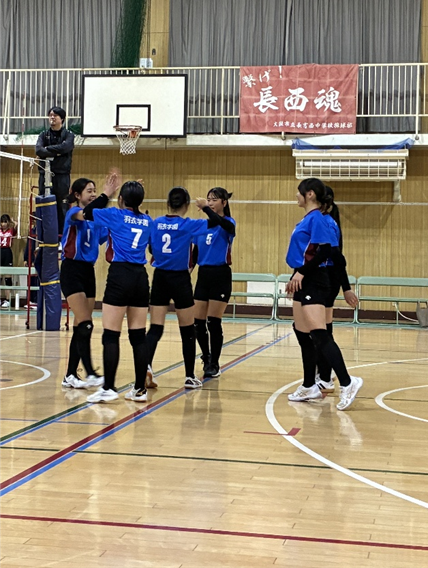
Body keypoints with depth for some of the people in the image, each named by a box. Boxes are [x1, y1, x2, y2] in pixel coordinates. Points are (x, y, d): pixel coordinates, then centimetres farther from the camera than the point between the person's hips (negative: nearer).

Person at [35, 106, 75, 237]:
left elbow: (64, 147, -15)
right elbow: (39, 150, -4)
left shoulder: (68, 135, 6)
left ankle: (62, 233, -2)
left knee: (62, 205, -4)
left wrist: (48, 149, -6)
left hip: (62, 175, -3)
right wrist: (56, 153, -13)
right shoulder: (43, 135, 13)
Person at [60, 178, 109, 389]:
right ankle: (90, 374, -16)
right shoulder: (73, 213, -9)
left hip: (88, 272, 7)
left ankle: (70, 376, 12)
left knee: (80, 328, 7)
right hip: (72, 271, -7)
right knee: (85, 325, -15)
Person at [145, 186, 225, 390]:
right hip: (180, 280, -3)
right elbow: (216, 221, -11)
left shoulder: (156, 223, 2)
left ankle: (146, 366, -21)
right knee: (188, 331, 9)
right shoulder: (188, 225, -10)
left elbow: (151, 248, 10)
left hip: (159, 278, 3)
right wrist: (204, 206, 5)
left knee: (155, 329, 2)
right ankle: (190, 377, 16)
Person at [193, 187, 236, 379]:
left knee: (213, 322, -5)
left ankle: (214, 364, 9)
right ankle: (207, 359, 23)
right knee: (198, 322, 4)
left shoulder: (228, 224, -5)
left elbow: (226, 225, -32)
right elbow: (195, 253, 14)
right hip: (203, 275, 5)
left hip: (220, 275, -5)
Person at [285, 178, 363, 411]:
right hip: (304, 284, 10)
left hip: (313, 284, -10)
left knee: (319, 334, -16)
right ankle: (309, 387, 20)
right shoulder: (306, 220, 15)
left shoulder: (316, 218, -12)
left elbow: (324, 250, -21)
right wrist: (295, 277, 20)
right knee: (303, 335, 12)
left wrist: (302, 272, -22)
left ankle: (347, 383, -17)